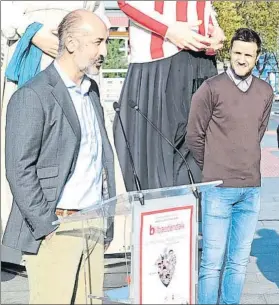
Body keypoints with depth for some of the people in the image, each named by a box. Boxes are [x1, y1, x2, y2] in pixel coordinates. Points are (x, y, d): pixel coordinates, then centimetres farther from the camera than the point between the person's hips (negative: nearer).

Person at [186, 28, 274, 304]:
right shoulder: (211, 88, -6)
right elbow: (194, 136, -1)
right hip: (218, 188, -4)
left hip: (252, 189, 4)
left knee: (239, 261, 10)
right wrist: (212, 170, 8)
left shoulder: (265, 92, 8)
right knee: (212, 262, -1)